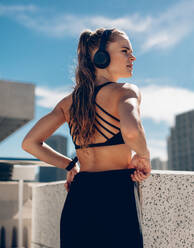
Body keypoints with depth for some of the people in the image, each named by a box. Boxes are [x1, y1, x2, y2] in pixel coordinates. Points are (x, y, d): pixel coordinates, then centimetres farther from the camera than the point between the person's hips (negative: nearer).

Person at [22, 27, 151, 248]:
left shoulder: (69, 101, 11)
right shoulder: (125, 91, -8)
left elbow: (30, 143, 10)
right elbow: (131, 132, -30)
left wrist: (70, 164, 13)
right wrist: (144, 157, -10)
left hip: (78, 198, 6)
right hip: (116, 196, -6)